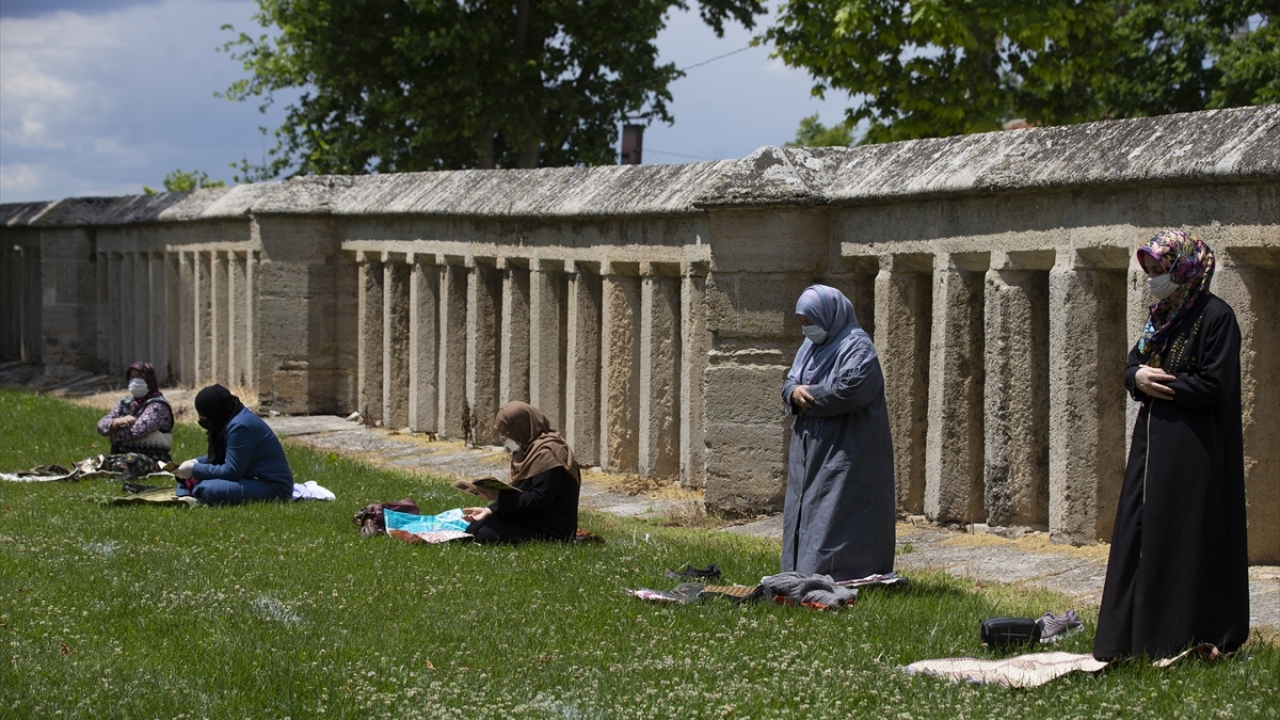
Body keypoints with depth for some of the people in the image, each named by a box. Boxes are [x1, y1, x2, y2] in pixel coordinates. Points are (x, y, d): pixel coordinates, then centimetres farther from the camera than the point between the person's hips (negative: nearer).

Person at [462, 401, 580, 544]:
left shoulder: (546, 453, -20)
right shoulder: (527, 449, 13)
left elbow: (540, 500, -26)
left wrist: (500, 496, -28)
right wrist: (489, 510, 3)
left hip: (550, 529, -10)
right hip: (529, 518, 10)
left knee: (487, 536, -23)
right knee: (473, 529, 4)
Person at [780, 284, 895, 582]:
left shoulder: (857, 347, -11)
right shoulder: (811, 345, 16)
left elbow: (850, 391, -23)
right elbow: (789, 382, 17)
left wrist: (808, 396, -12)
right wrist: (795, 393, -8)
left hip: (846, 453, -9)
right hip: (810, 450, 9)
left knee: (835, 516, -11)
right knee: (803, 513, 8)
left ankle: (833, 578, -12)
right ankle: (803, 576, 13)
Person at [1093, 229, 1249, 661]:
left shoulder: (1216, 317, -11)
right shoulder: (1161, 316, 14)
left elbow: (1215, 384, -17)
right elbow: (1133, 366, 17)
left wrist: (1160, 383, -8)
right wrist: (1139, 378, -7)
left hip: (1194, 451, -8)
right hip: (1153, 442, 8)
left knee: (1185, 539, -6)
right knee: (1140, 533, 6)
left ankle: (1186, 636, -1)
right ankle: (1138, 634, 11)